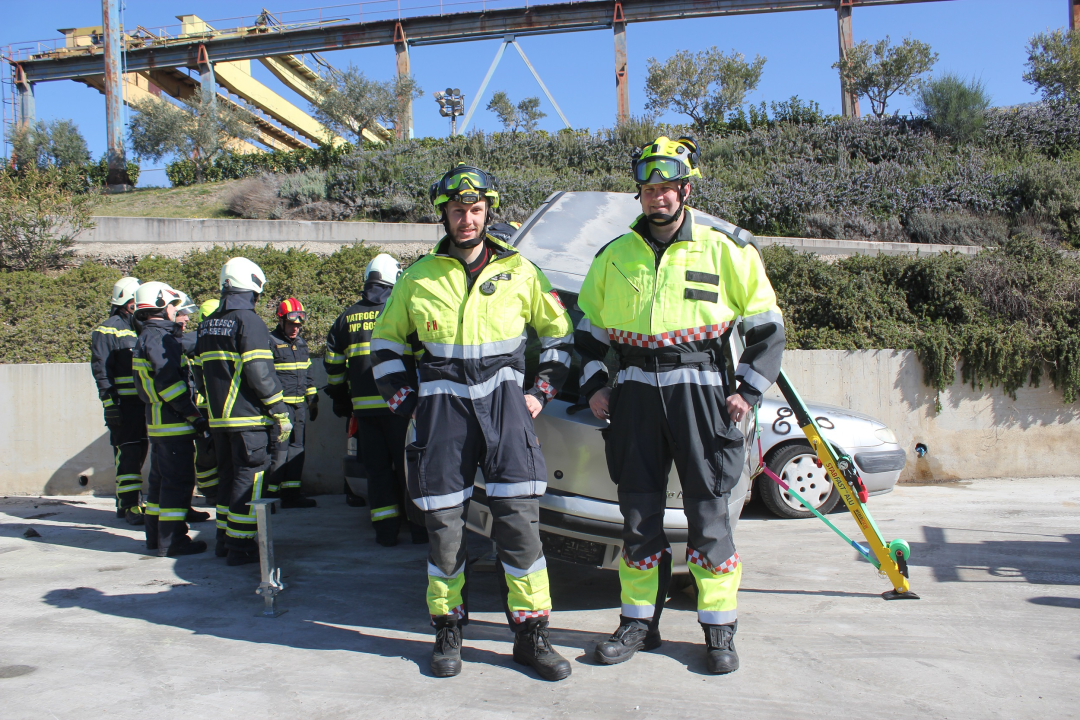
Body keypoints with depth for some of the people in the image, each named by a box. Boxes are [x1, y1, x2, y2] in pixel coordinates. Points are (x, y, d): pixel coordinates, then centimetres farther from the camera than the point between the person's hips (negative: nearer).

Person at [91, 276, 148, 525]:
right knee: (127, 454, -8)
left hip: (144, 402, 7)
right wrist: (109, 403, -17)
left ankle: (126, 502, 21)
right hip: (124, 403, -7)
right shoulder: (107, 331, -5)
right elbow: (101, 371, -10)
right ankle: (129, 506, -3)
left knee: (139, 452, 11)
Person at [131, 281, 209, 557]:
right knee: (179, 480, -6)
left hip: (157, 423, 11)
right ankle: (172, 541, -2)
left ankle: (155, 536, 26)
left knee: (161, 478, 17)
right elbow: (170, 382, -22)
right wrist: (194, 415, -19)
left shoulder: (146, 337, 18)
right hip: (173, 423, -10)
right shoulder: (159, 337, -15)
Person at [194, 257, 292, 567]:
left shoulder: (206, 325, 14)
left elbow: (200, 373, 16)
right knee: (249, 478, -1)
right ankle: (240, 546, 0)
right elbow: (261, 373, -18)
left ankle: (224, 539, 25)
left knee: (228, 475, 18)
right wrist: (281, 413, -13)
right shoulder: (249, 321, -11)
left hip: (218, 417, 8)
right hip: (248, 417, -8)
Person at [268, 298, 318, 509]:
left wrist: (313, 399, 24)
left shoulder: (301, 343, 18)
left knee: (296, 448, 8)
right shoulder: (270, 342, -6)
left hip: (299, 404, 8)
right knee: (279, 448, -9)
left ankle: (292, 493, 13)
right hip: (281, 404, -8)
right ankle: (271, 494, -2)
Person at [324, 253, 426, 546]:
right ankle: (419, 527, 9)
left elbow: (333, 363, 16)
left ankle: (386, 531, 10)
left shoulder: (347, 318, 11)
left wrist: (339, 398, 26)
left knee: (377, 469, 9)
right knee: (408, 465, 5)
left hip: (365, 406, 3)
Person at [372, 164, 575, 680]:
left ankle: (530, 635, 7)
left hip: (503, 401, 0)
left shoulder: (519, 272, 8)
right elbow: (386, 341, 17)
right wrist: (404, 401, 7)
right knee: (444, 525, 2)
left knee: (519, 521, -6)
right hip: (442, 404, 1)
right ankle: (447, 632, 20)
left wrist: (541, 391, 8)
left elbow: (558, 332, 17)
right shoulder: (419, 277, 8)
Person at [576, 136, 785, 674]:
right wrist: (593, 386, 7)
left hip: (700, 391, -3)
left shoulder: (725, 248, 3)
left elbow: (768, 326, 5)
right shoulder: (615, 255, 12)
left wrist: (749, 390, -4)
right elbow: (589, 328, 19)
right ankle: (639, 621, 21)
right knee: (638, 514, 8)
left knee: (708, 514, 1)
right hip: (634, 396, 3)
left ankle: (720, 629, 15)